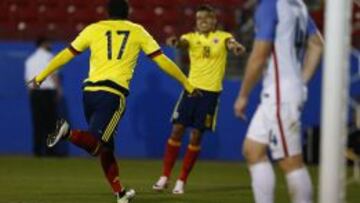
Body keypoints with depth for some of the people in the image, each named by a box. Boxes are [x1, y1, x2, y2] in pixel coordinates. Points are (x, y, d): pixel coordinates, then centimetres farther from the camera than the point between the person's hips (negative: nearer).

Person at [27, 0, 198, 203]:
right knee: (96, 145, -9)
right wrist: (187, 84, 22)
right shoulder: (137, 31, 11)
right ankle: (69, 133, -37)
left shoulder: (94, 29, 14)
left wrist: (40, 78, 23)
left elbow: (65, 55, 15)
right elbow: (162, 60, 13)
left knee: (106, 147, 18)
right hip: (113, 93, -4)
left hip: (90, 91, 4)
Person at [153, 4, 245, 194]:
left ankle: (182, 181, 8)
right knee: (177, 129, -3)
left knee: (196, 135, 0)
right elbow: (184, 42, -19)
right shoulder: (191, 37, 4)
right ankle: (165, 177, 8)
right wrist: (176, 42, -44)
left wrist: (235, 46, -47)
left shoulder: (222, 37, 1)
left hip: (211, 91, -1)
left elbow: (231, 42, -21)